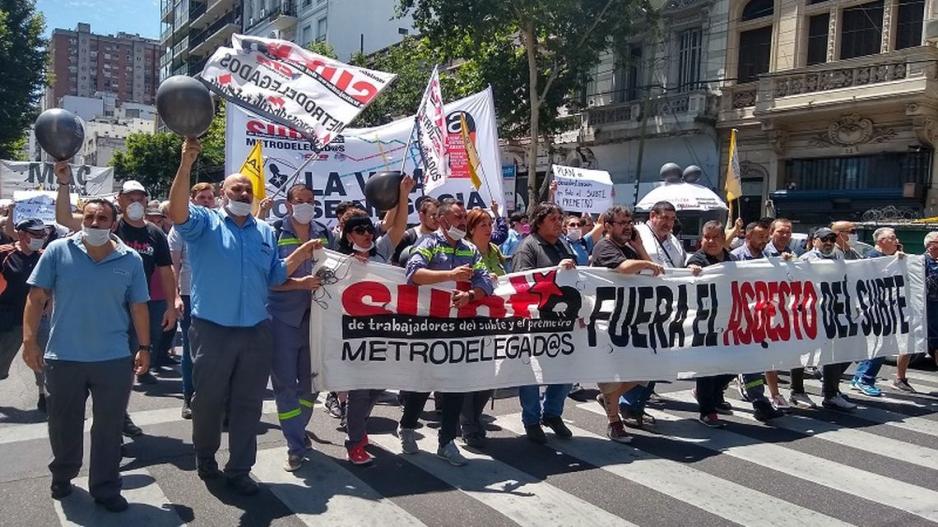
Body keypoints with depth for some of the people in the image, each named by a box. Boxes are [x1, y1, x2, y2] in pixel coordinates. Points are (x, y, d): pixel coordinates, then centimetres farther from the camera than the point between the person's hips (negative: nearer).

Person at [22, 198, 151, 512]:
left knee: (109, 427, 8)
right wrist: (30, 339, -8)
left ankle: (105, 488, 22)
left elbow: (138, 307, 4)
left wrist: (144, 347, 4)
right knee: (64, 424, 17)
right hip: (63, 358, 0)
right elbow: (36, 298, -2)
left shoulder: (130, 259, -1)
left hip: (114, 360, 0)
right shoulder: (58, 251, -4)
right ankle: (62, 476, 40)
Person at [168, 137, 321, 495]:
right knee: (208, 399, 11)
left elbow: (275, 276, 14)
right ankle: (205, 457, 34)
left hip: (256, 331, 4)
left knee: (248, 403, 9)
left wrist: (300, 255, -1)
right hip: (212, 329, -3)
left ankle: (239, 470, 21)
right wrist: (186, 165, -33)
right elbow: (177, 212, -22)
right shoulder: (205, 222, -1)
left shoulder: (265, 232, 13)